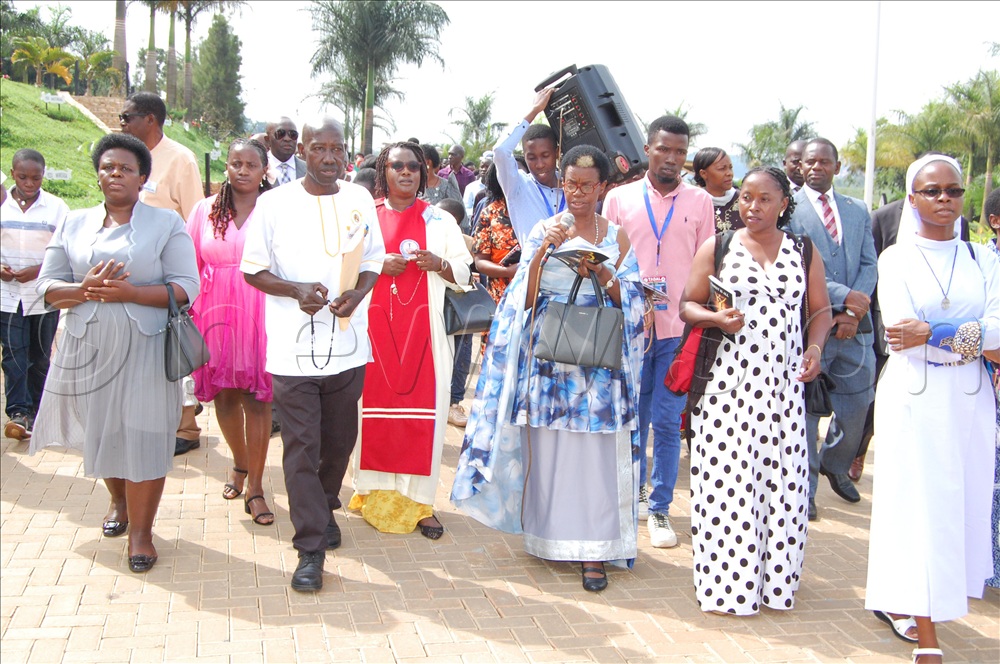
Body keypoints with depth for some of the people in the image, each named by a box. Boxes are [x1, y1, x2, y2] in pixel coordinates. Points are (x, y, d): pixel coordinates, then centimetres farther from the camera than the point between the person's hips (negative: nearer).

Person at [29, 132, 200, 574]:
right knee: (101, 433, 14)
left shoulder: (166, 223, 1)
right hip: (88, 349, 4)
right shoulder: (75, 224, 11)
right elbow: (47, 286, 6)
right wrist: (85, 290, -15)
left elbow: (186, 288, -7)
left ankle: (140, 530, 10)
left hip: (144, 351, -3)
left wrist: (129, 292, -19)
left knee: (142, 437, -3)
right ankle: (118, 501, 41)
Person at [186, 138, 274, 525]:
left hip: (260, 314, -3)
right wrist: (188, 311, 2)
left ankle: (255, 487, 8)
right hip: (216, 313, 4)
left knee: (257, 398, -2)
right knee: (224, 394, 12)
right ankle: (240, 463, 37)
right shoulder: (206, 210, 7)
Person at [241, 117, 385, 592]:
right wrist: (296, 290, -19)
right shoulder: (275, 204, -4)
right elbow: (253, 269, 0)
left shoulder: (360, 200, 5)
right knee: (301, 447, -3)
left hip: (348, 345, 3)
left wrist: (357, 293, -8)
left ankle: (325, 508, 41)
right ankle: (310, 548, 4)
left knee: (339, 440, 15)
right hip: (293, 351, -3)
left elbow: (374, 260, 13)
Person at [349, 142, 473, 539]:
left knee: (423, 409, -3)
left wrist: (439, 264, -9)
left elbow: (464, 272, 10)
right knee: (374, 407, -2)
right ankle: (375, 492, 12)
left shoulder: (439, 220, 12)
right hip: (374, 326, -1)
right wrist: (377, 265, -12)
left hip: (423, 328, 1)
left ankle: (417, 500, 3)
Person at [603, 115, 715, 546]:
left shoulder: (700, 202, 6)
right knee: (633, 417, 10)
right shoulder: (619, 198, 6)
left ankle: (659, 507, 10)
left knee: (668, 421, 0)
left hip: (678, 329, -1)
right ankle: (634, 491, 27)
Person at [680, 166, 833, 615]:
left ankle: (774, 579, 14)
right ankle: (725, 583, 5)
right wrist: (716, 318, -12)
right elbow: (688, 305, 8)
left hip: (784, 384, 2)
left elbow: (821, 310, 16)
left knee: (781, 478, 1)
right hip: (727, 381, -1)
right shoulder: (717, 247, 7)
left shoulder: (804, 253, 10)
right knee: (726, 477, -4)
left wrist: (815, 346, -3)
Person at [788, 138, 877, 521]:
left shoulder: (858, 211, 14)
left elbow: (868, 264, 6)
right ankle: (805, 486, 15)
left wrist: (853, 313, -9)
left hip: (853, 326, 5)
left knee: (858, 401, 12)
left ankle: (834, 464, 37)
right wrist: (845, 296, -17)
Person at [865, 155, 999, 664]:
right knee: (919, 505, -3)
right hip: (914, 398, -3)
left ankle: (894, 596, 26)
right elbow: (899, 335, -12)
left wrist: (934, 333, -16)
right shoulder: (896, 259, 1)